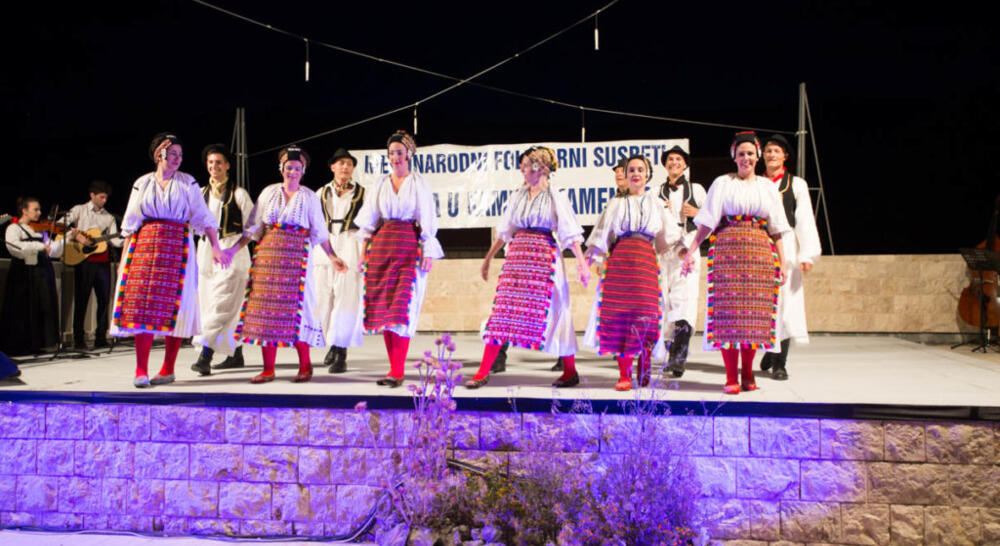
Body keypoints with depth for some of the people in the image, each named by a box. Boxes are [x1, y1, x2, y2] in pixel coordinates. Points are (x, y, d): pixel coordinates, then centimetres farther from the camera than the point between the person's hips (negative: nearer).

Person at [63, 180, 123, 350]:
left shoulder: (109, 217, 14)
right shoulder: (79, 210, 5)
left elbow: (114, 240, 5)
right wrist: (77, 236, -14)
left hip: (102, 261, 4)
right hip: (83, 260, -4)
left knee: (104, 298, 2)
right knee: (81, 299, -1)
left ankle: (101, 338, 9)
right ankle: (78, 339, 3)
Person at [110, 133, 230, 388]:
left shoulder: (188, 183, 8)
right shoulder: (142, 184, 12)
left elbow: (204, 218, 3)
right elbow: (131, 223, 12)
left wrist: (215, 248, -7)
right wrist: (124, 257, 7)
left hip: (177, 248, -1)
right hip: (145, 247, 1)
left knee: (173, 307, -3)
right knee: (142, 306, -6)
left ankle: (168, 369, 7)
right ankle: (141, 371, -4)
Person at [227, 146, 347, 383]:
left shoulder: (309, 197, 7)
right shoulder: (269, 193, 11)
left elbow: (319, 231, 8)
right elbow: (253, 227, 12)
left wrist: (332, 256, 2)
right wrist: (233, 249, 6)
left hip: (296, 255, -2)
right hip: (268, 254, 2)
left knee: (295, 308, -6)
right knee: (265, 307, -1)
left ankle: (305, 366, 7)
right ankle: (268, 369, 6)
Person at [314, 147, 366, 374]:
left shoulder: (361, 193, 7)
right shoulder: (322, 193, 15)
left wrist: (364, 252, -6)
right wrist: (313, 251, 9)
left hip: (350, 245, -3)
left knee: (346, 298, -9)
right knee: (323, 296, 2)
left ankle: (341, 352, -9)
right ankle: (333, 344, 18)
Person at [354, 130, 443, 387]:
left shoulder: (419, 183, 4)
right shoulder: (381, 183, 14)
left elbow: (428, 219, 0)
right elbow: (368, 219, 15)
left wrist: (429, 251, -8)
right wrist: (364, 246, 7)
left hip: (409, 246, -4)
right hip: (382, 245, 4)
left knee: (402, 308, -11)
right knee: (382, 308, 2)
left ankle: (397, 372, -10)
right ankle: (395, 367, 11)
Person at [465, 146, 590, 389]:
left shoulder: (556, 198, -1)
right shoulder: (518, 196, 13)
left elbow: (571, 233, -7)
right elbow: (504, 231, 20)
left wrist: (582, 263, -15)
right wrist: (488, 257, 22)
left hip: (544, 257, -4)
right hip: (517, 255, 4)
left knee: (551, 312, 0)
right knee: (503, 309, -1)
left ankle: (570, 371, 15)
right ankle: (483, 372, 1)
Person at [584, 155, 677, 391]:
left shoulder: (656, 203, 21)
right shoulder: (616, 204, 19)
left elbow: (668, 238, 18)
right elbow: (601, 236, 14)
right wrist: (590, 258, 4)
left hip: (646, 260, 0)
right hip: (619, 260, 0)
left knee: (646, 314, -12)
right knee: (618, 315, -8)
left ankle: (644, 370, 2)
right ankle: (624, 375, -1)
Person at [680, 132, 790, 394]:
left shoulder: (767, 186, 16)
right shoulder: (722, 183, 8)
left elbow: (776, 228, 14)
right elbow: (707, 221, 1)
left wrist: (782, 262, 8)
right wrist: (691, 250, -9)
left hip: (760, 253, 3)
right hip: (728, 250, -2)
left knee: (754, 314, 0)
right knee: (728, 312, -7)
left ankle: (748, 375, 11)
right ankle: (731, 377, -2)